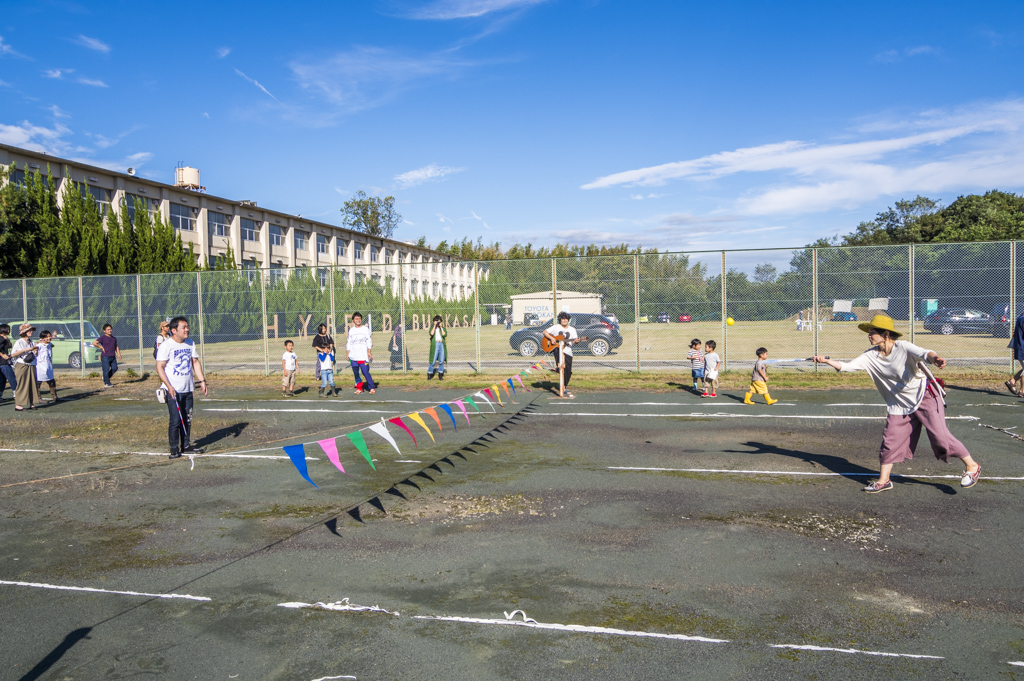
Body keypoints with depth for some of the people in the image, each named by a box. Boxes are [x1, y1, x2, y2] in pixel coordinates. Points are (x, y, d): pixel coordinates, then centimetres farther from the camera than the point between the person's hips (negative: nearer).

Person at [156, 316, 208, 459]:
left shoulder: (190, 343, 9)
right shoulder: (166, 345, -10)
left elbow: (195, 362, 16)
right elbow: (159, 367, -12)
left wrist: (202, 381, 7)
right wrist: (169, 386, -21)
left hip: (188, 389, 6)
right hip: (173, 390, -6)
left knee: (187, 419, 11)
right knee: (175, 420, -7)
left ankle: (186, 446, 21)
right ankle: (174, 449, 3)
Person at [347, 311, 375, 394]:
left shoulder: (365, 329, 7)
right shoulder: (351, 330, 14)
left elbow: (369, 342, 5)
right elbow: (348, 343, 17)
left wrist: (369, 352, -4)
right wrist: (347, 354, 10)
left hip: (363, 356, -3)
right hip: (353, 356, 3)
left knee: (366, 372, -10)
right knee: (356, 373, 3)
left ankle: (372, 388, -1)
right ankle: (359, 388, 14)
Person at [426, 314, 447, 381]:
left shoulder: (443, 328, 15)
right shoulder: (432, 327, 10)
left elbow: (444, 334, -4)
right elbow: (431, 333, -11)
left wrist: (441, 327, -4)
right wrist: (434, 326, -8)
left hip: (442, 345, 2)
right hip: (435, 345, -2)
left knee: (441, 361, 2)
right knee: (433, 361, -6)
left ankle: (440, 375, 10)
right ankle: (429, 375, 3)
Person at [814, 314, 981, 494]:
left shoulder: (902, 347, -19)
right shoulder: (871, 356, -4)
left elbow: (923, 353, -36)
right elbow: (847, 366, -5)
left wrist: (935, 359, -58)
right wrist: (827, 361, -21)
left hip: (925, 396, -5)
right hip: (900, 404, 5)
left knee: (939, 435, -9)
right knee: (891, 439, 2)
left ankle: (971, 466, 12)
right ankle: (883, 480, 14)